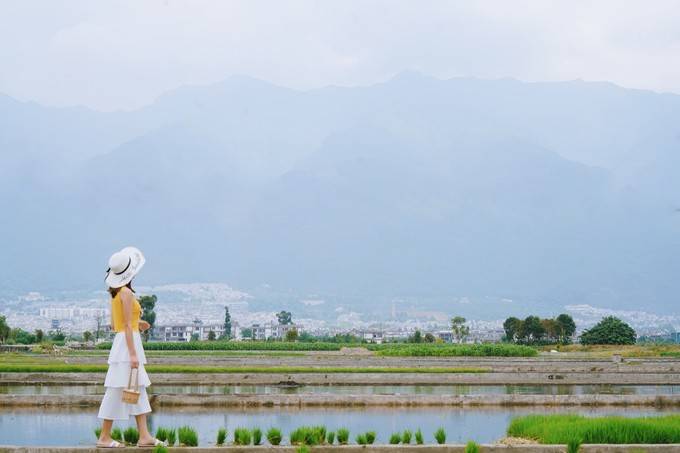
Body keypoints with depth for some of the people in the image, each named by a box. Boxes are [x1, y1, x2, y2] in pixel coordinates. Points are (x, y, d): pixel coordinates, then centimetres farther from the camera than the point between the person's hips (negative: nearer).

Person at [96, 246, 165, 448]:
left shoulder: (115, 292, 13)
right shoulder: (126, 292, -13)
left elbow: (114, 324, 17)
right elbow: (127, 326, -17)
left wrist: (137, 324, 18)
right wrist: (133, 354, -18)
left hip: (122, 342, 10)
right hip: (127, 343, -10)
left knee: (139, 390, 9)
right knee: (117, 392, -4)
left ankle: (144, 436, 8)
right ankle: (104, 437, 1)